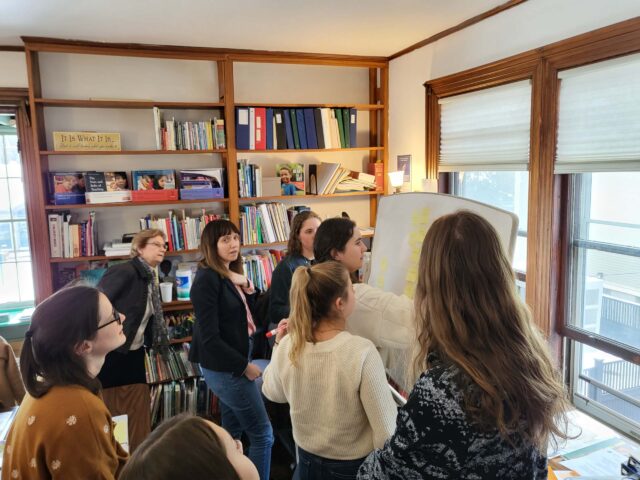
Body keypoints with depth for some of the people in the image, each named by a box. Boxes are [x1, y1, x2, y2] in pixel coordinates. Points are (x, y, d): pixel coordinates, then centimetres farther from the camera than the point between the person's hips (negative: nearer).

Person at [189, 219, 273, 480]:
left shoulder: (232, 275, 7)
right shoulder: (207, 279, -19)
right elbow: (209, 337, -22)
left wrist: (249, 292, -5)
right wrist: (245, 365, -16)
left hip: (234, 362, 9)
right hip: (224, 367, -9)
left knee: (232, 432, 21)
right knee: (262, 434, 0)